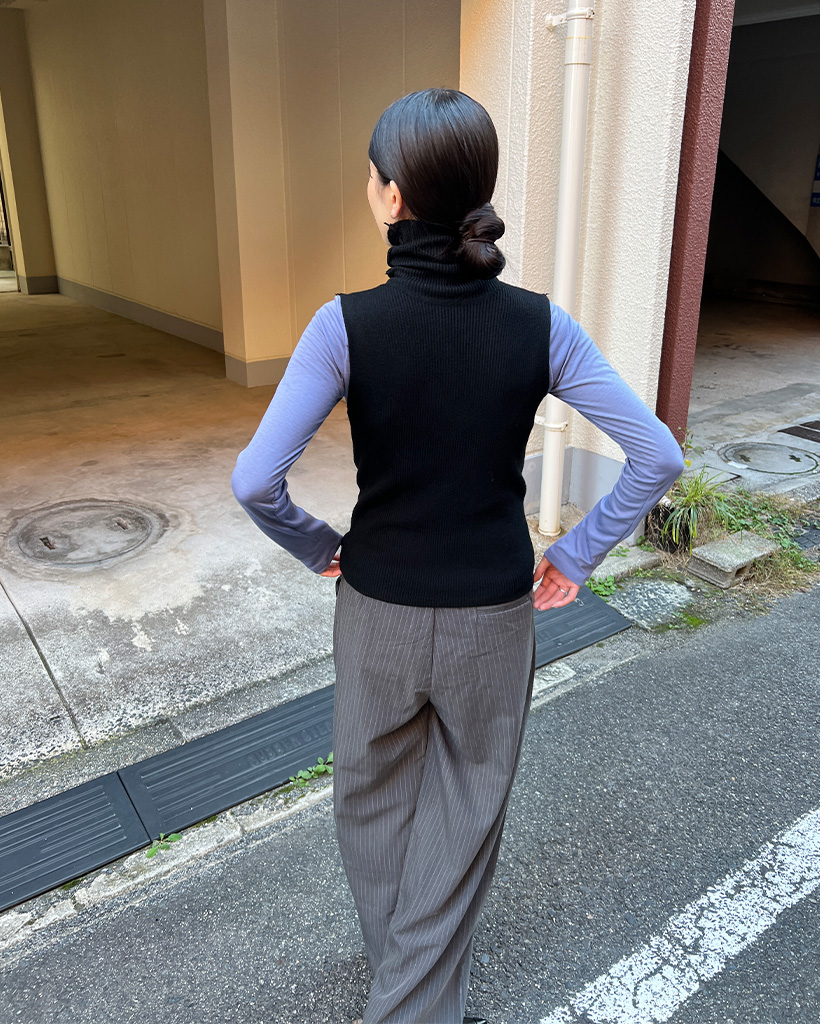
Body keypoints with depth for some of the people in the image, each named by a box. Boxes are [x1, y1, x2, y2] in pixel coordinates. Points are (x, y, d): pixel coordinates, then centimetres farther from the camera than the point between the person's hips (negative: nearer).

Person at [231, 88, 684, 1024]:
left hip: (378, 609, 0)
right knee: (463, 818, 20)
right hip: (496, 615, 1)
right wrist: (575, 558, 0)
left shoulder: (347, 324, -17)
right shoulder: (540, 326, -12)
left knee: (372, 800, 26)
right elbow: (658, 457, -10)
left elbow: (255, 481, -20)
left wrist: (317, 548, -1)